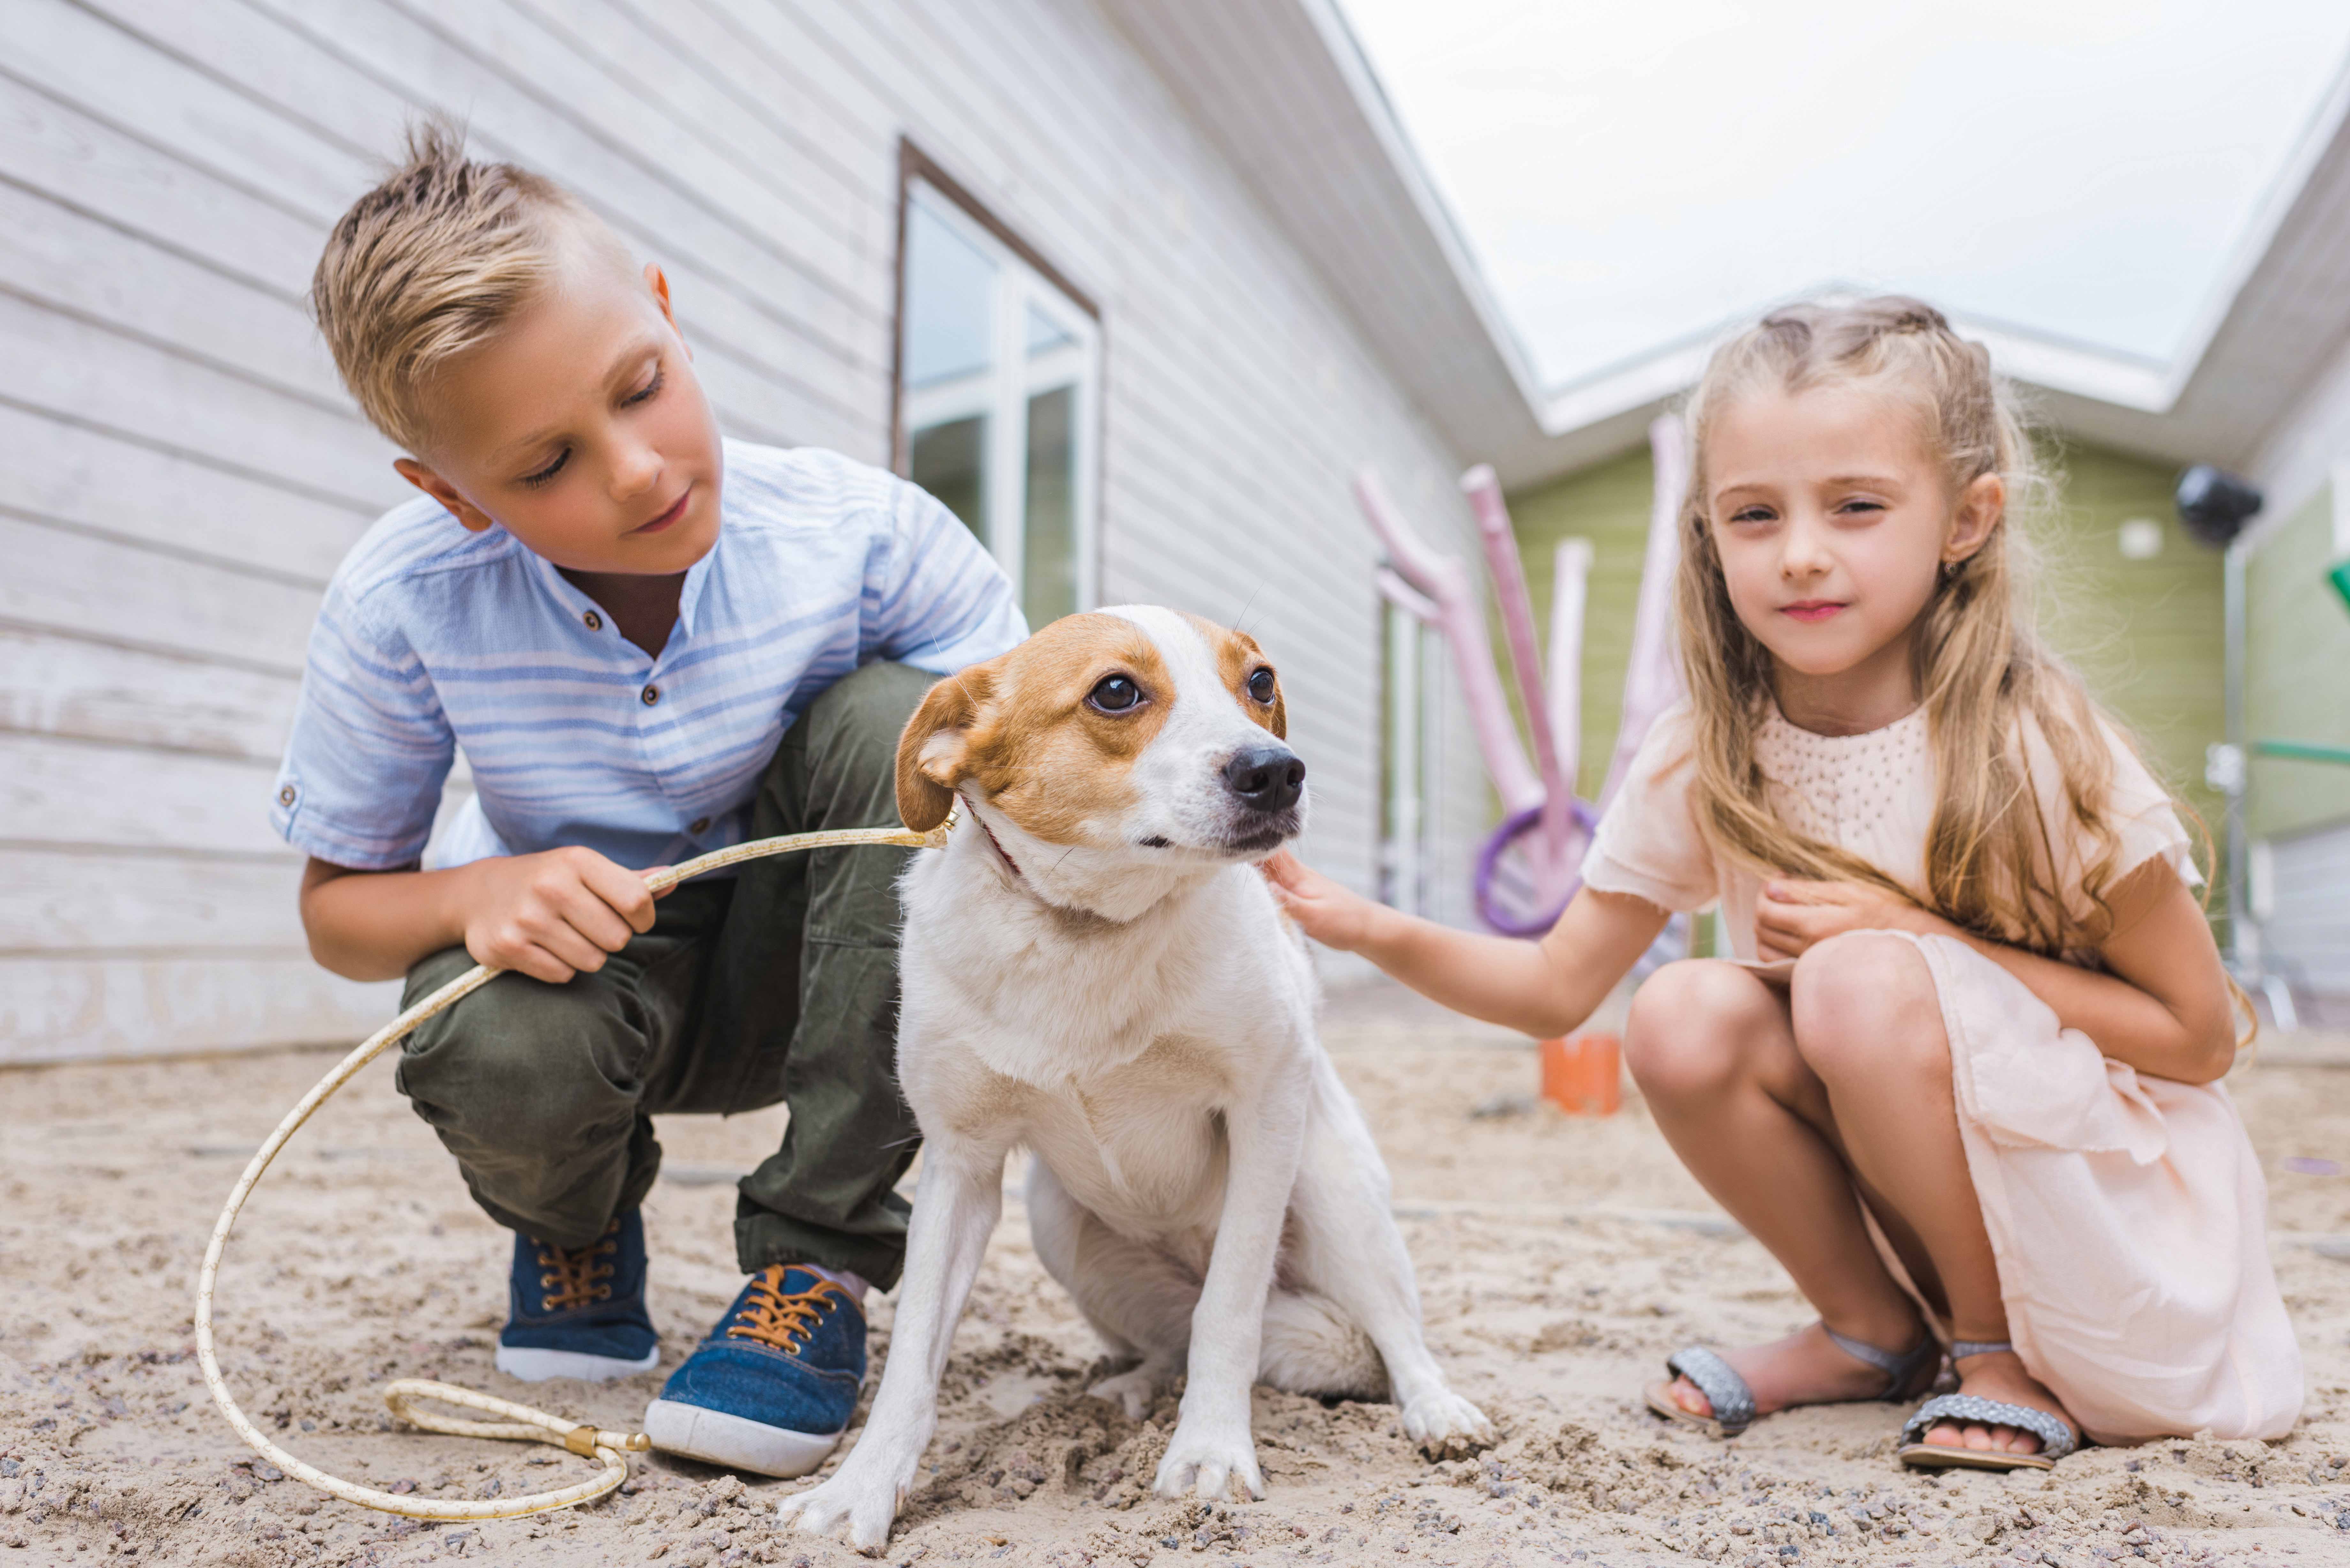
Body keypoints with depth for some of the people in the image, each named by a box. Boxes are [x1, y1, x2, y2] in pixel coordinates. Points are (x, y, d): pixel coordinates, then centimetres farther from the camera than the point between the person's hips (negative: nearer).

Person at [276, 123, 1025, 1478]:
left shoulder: (862, 538, -23)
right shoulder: (403, 603, -19)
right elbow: (338, 907, -5)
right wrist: (481, 893, -28)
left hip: (812, 971, 1)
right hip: (585, 960, 0)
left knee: (896, 712, -29)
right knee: (496, 1046, -36)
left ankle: (820, 1261, -18)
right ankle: (578, 1225, 8)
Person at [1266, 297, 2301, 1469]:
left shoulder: (2034, 748, -20)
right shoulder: (1701, 763, -9)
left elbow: (2198, 1036, -14)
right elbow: (1557, 986, -6)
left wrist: (1921, 937, -24)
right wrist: (1375, 930, -24)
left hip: (2115, 1187, -4)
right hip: (1894, 1175, 4)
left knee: (1860, 984, -29)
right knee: (1685, 1019, -22)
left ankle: (2010, 1350, -4)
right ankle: (1874, 1329, 3)